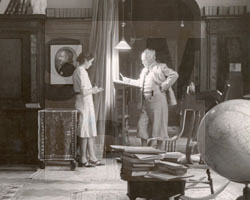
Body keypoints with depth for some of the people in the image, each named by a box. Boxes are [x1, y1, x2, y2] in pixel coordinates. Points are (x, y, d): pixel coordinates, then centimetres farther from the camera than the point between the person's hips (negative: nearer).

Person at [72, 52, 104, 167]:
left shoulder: (77, 71, 15)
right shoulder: (82, 72, -15)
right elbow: (84, 91, -21)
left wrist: (93, 90, 16)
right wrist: (93, 90, -4)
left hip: (82, 103, 10)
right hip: (85, 103, -10)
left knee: (90, 132, 12)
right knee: (86, 133, -3)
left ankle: (92, 158, 16)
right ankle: (83, 159, 4)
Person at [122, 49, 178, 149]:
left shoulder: (161, 67, -4)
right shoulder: (144, 70, 17)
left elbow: (174, 75, -11)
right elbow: (139, 83, 27)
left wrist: (164, 86, -13)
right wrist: (127, 80, 23)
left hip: (157, 101, -7)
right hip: (145, 102, 7)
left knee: (158, 125, 0)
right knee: (142, 125, 5)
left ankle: (159, 150, 10)